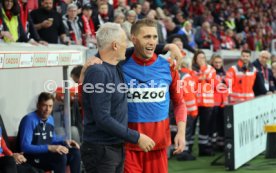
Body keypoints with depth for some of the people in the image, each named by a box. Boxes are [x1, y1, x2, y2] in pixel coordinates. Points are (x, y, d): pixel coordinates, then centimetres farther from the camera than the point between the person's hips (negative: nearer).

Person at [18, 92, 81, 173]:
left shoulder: (50, 119, 6)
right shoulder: (29, 119, -18)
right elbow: (25, 147, -25)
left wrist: (65, 142, 3)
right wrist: (49, 148, -31)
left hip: (47, 153, 8)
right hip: (32, 157, -8)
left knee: (75, 152, -6)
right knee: (60, 156, -29)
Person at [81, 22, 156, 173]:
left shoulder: (115, 68, 8)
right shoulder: (98, 72, -19)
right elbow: (102, 119, -23)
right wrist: (136, 138, -18)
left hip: (117, 148, 9)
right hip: (101, 150, -9)